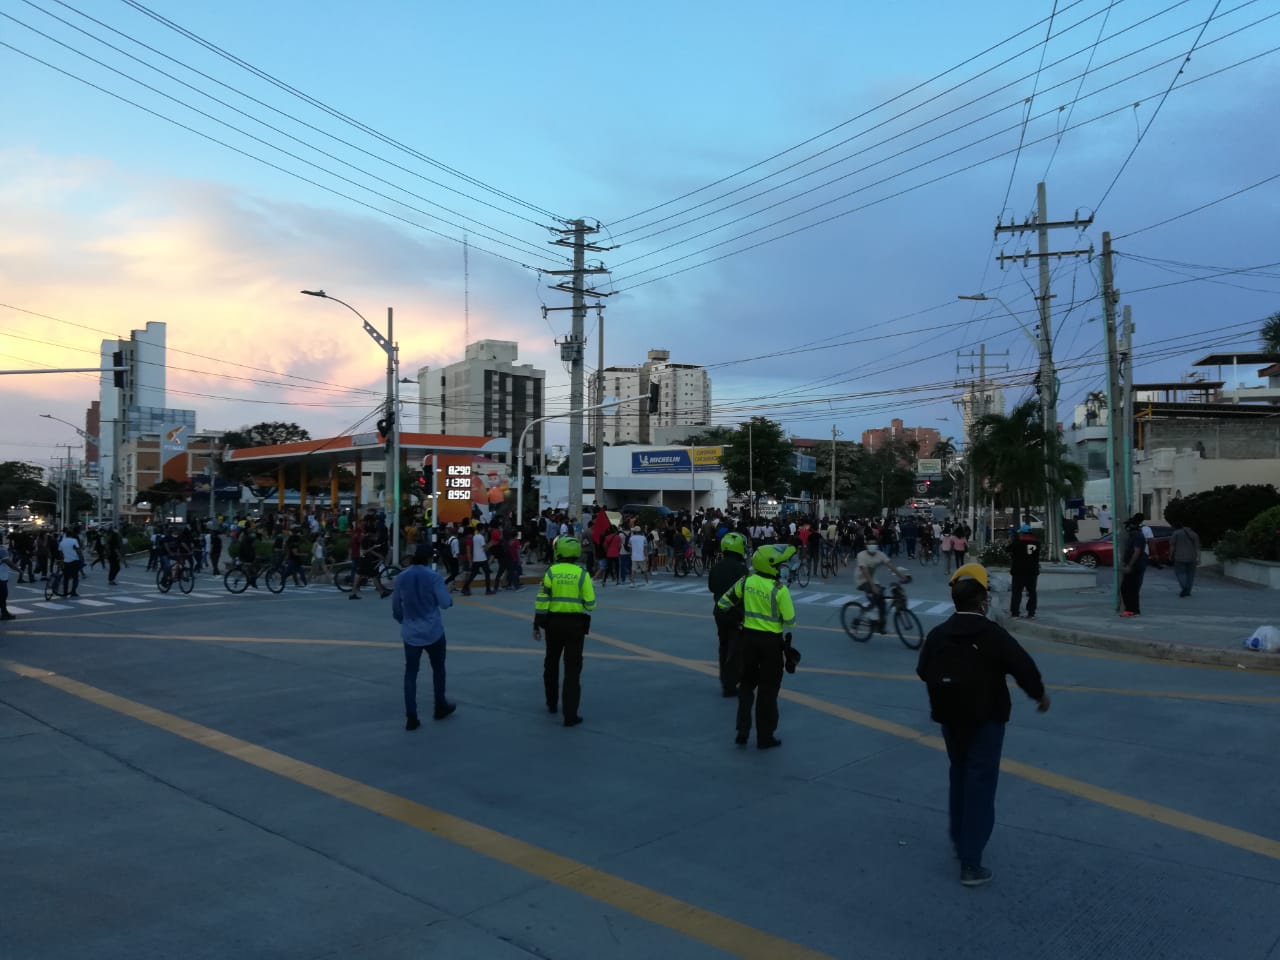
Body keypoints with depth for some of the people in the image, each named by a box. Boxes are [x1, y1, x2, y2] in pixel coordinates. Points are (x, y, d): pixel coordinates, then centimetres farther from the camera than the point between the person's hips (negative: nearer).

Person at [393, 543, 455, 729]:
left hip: (410, 633, 3)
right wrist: (449, 598, 9)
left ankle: (411, 717, 1)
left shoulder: (401, 578, 2)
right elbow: (445, 603, -13)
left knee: (410, 673, 6)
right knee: (438, 668, 17)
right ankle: (440, 707, 30)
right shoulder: (434, 577, -11)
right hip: (433, 632, -3)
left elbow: (395, 607, 9)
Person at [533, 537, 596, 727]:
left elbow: (542, 600, -6)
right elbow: (590, 604, -7)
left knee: (551, 664, 23)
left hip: (553, 622, 2)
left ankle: (552, 704, 36)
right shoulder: (582, 574, -6)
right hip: (575, 624, -2)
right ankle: (570, 715, -3)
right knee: (572, 670, 1)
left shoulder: (551, 572, -3)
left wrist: (537, 625, 0)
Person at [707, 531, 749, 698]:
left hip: (720, 611, 7)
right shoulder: (741, 569, -21)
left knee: (724, 647, 20)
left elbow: (711, 587, 12)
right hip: (737, 614, -7)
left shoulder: (716, 568, 0)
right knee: (736, 651, 1)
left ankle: (725, 681, 31)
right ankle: (730, 686, 2)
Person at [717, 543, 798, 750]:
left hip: (749, 636, 4)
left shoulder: (746, 581, -5)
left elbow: (723, 604, 3)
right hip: (772, 640, -4)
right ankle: (765, 737, 15)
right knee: (768, 689, 8)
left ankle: (742, 730, 18)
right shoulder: (779, 589, -18)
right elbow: (790, 621, -15)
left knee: (747, 683, 20)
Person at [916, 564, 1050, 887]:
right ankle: (970, 863, -5)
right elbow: (1023, 666, -15)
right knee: (980, 786, -3)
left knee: (960, 778, 23)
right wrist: (1040, 694, 5)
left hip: (950, 719, 5)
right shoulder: (991, 634, -17)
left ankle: (960, 840, 37)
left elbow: (923, 671, 8)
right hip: (986, 720, -5)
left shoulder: (937, 634, -1)